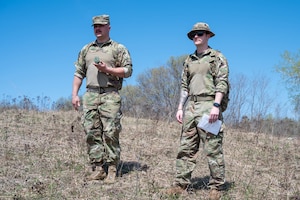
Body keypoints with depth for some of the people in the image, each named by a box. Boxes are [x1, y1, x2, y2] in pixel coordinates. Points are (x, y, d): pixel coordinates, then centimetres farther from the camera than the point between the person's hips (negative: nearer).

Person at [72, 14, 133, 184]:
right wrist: (75, 94, 8)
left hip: (110, 95, -4)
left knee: (111, 133, -7)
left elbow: (128, 70, -2)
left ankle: (112, 170, -1)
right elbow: (79, 73, 17)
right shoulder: (86, 49, 18)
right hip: (90, 95, 4)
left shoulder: (119, 48, 5)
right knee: (92, 133, 1)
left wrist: (107, 69, -12)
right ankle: (98, 168, 7)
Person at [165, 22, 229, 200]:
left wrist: (216, 105, -19)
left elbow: (222, 83, -8)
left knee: (213, 149, -5)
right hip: (191, 106, 7)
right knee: (186, 148, 5)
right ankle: (181, 184, 8)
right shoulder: (189, 60, 19)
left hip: (208, 105, -6)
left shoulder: (217, 57, 1)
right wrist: (180, 108, 12)